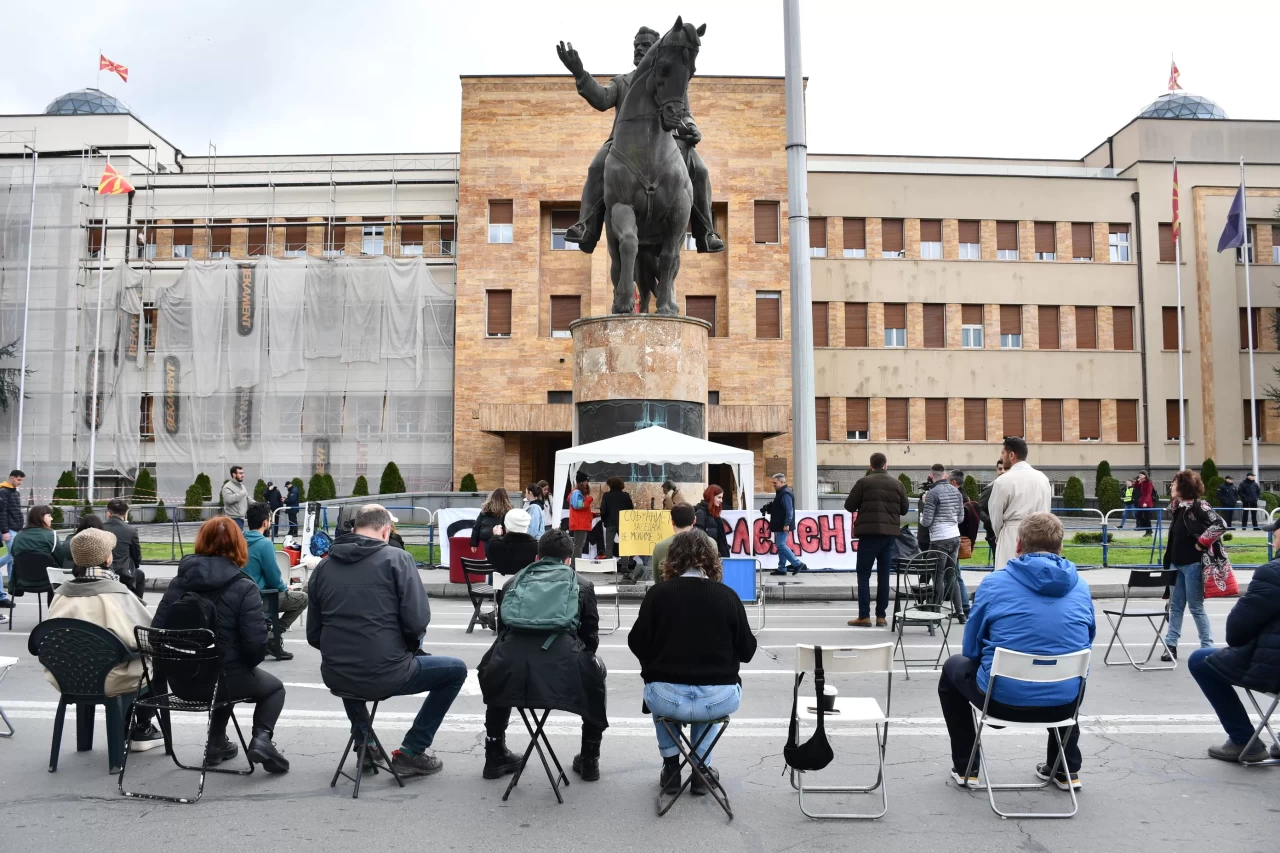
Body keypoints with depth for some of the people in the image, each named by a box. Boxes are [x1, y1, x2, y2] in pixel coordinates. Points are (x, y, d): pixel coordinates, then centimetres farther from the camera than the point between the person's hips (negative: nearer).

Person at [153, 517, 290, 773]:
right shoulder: (244, 588, -15)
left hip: (180, 681, 5)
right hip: (222, 679, -5)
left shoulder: (179, 581, -1)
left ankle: (217, 744, 40)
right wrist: (247, 664, 2)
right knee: (274, 687, 24)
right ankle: (261, 738, 0)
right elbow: (255, 644, -20)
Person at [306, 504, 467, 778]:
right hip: (385, 676, -5)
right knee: (456, 670, 17)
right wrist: (408, 650, 8)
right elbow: (417, 621, -13)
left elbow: (313, 635, 9)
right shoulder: (396, 558, -6)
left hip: (334, 677, 6)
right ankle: (411, 751, 15)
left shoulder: (323, 566, 7)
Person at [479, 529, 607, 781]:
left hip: (510, 674, 2)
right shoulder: (582, 586, 19)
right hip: (563, 674, -2)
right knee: (596, 669, 33)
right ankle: (589, 760, 35)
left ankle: (495, 756, 44)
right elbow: (591, 640, 21)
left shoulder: (513, 582, 24)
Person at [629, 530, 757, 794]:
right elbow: (747, 651, 5)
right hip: (719, 700, 1)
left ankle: (671, 767, 33)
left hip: (666, 698, 0)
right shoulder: (728, 596, -2)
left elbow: (637, 645, 3)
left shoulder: (657, 593, -4)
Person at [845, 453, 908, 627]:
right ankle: (881, 616, 9)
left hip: (869, 533, -3)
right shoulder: (897, 483, 7)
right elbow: (905, 509, 13)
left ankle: (864, 616, -1)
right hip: (890, 534, 3)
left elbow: (849, 506, -1)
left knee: (863, 575, 3)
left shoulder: (864, 482, -4)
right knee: (884, 575, 8)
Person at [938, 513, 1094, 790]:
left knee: (954, 667, 28)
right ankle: (1067, 770, 39)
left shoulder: (995, 582, -6)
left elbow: (971, 649, 4)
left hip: (1003, 699, -3)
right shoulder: (1080, 586, 3)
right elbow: (1085, 643, 16)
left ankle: (965, 768, 30)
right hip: (1066, 702, 4)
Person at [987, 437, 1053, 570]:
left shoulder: (1003, 480, -9)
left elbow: (995, 515, 0)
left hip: (1013, 536, -5)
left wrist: (1000, 536, 17)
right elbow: (1047, 510, 12)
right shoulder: (1043, 478, 7)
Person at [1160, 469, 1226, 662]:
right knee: (1175, 606, 11)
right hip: (1176, 564, 8)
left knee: (1196, 607, 0)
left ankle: (1208, 648, 12)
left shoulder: (1199, 506, -13)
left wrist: (1201, 544, -18)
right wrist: (1168, 561, 11)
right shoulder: (1177, 507, 10)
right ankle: (1171, 645, 16)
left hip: (1193, 564, -8)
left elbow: (1219, 525, -24)